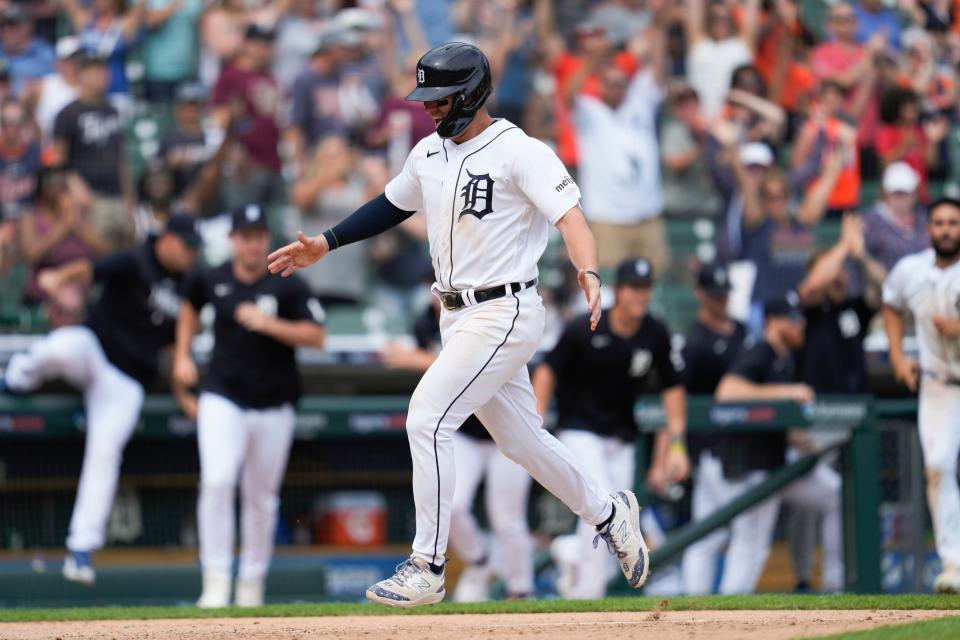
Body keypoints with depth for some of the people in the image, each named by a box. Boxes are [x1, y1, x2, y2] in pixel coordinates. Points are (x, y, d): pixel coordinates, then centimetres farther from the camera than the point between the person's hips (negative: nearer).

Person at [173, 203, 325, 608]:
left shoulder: (288, 286, -7)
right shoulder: (212, 280, 1)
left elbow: (316, 336, -14)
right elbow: (190, 305, 23)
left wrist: (268, 323, -25)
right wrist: (182, 355, 14)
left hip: (273, 407, 0)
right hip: (223, 399, 0)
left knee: (261, 499, 9)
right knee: (217, 481, -19)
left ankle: (252, 583, 24)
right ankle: (216, 581, -19)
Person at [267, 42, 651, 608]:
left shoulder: (521, 153, -14)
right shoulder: (429, 153, 10)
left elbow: (570, 216, -24)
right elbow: (394, 206, 26)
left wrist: (588, 272, -43)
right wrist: (326, 244, 20)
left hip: (505, 314, -8)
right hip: (458, 317, 8)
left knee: (428, 419, -16)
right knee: (519, 437, 16)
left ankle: (427, 569, -11)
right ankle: (609, 513, 36)